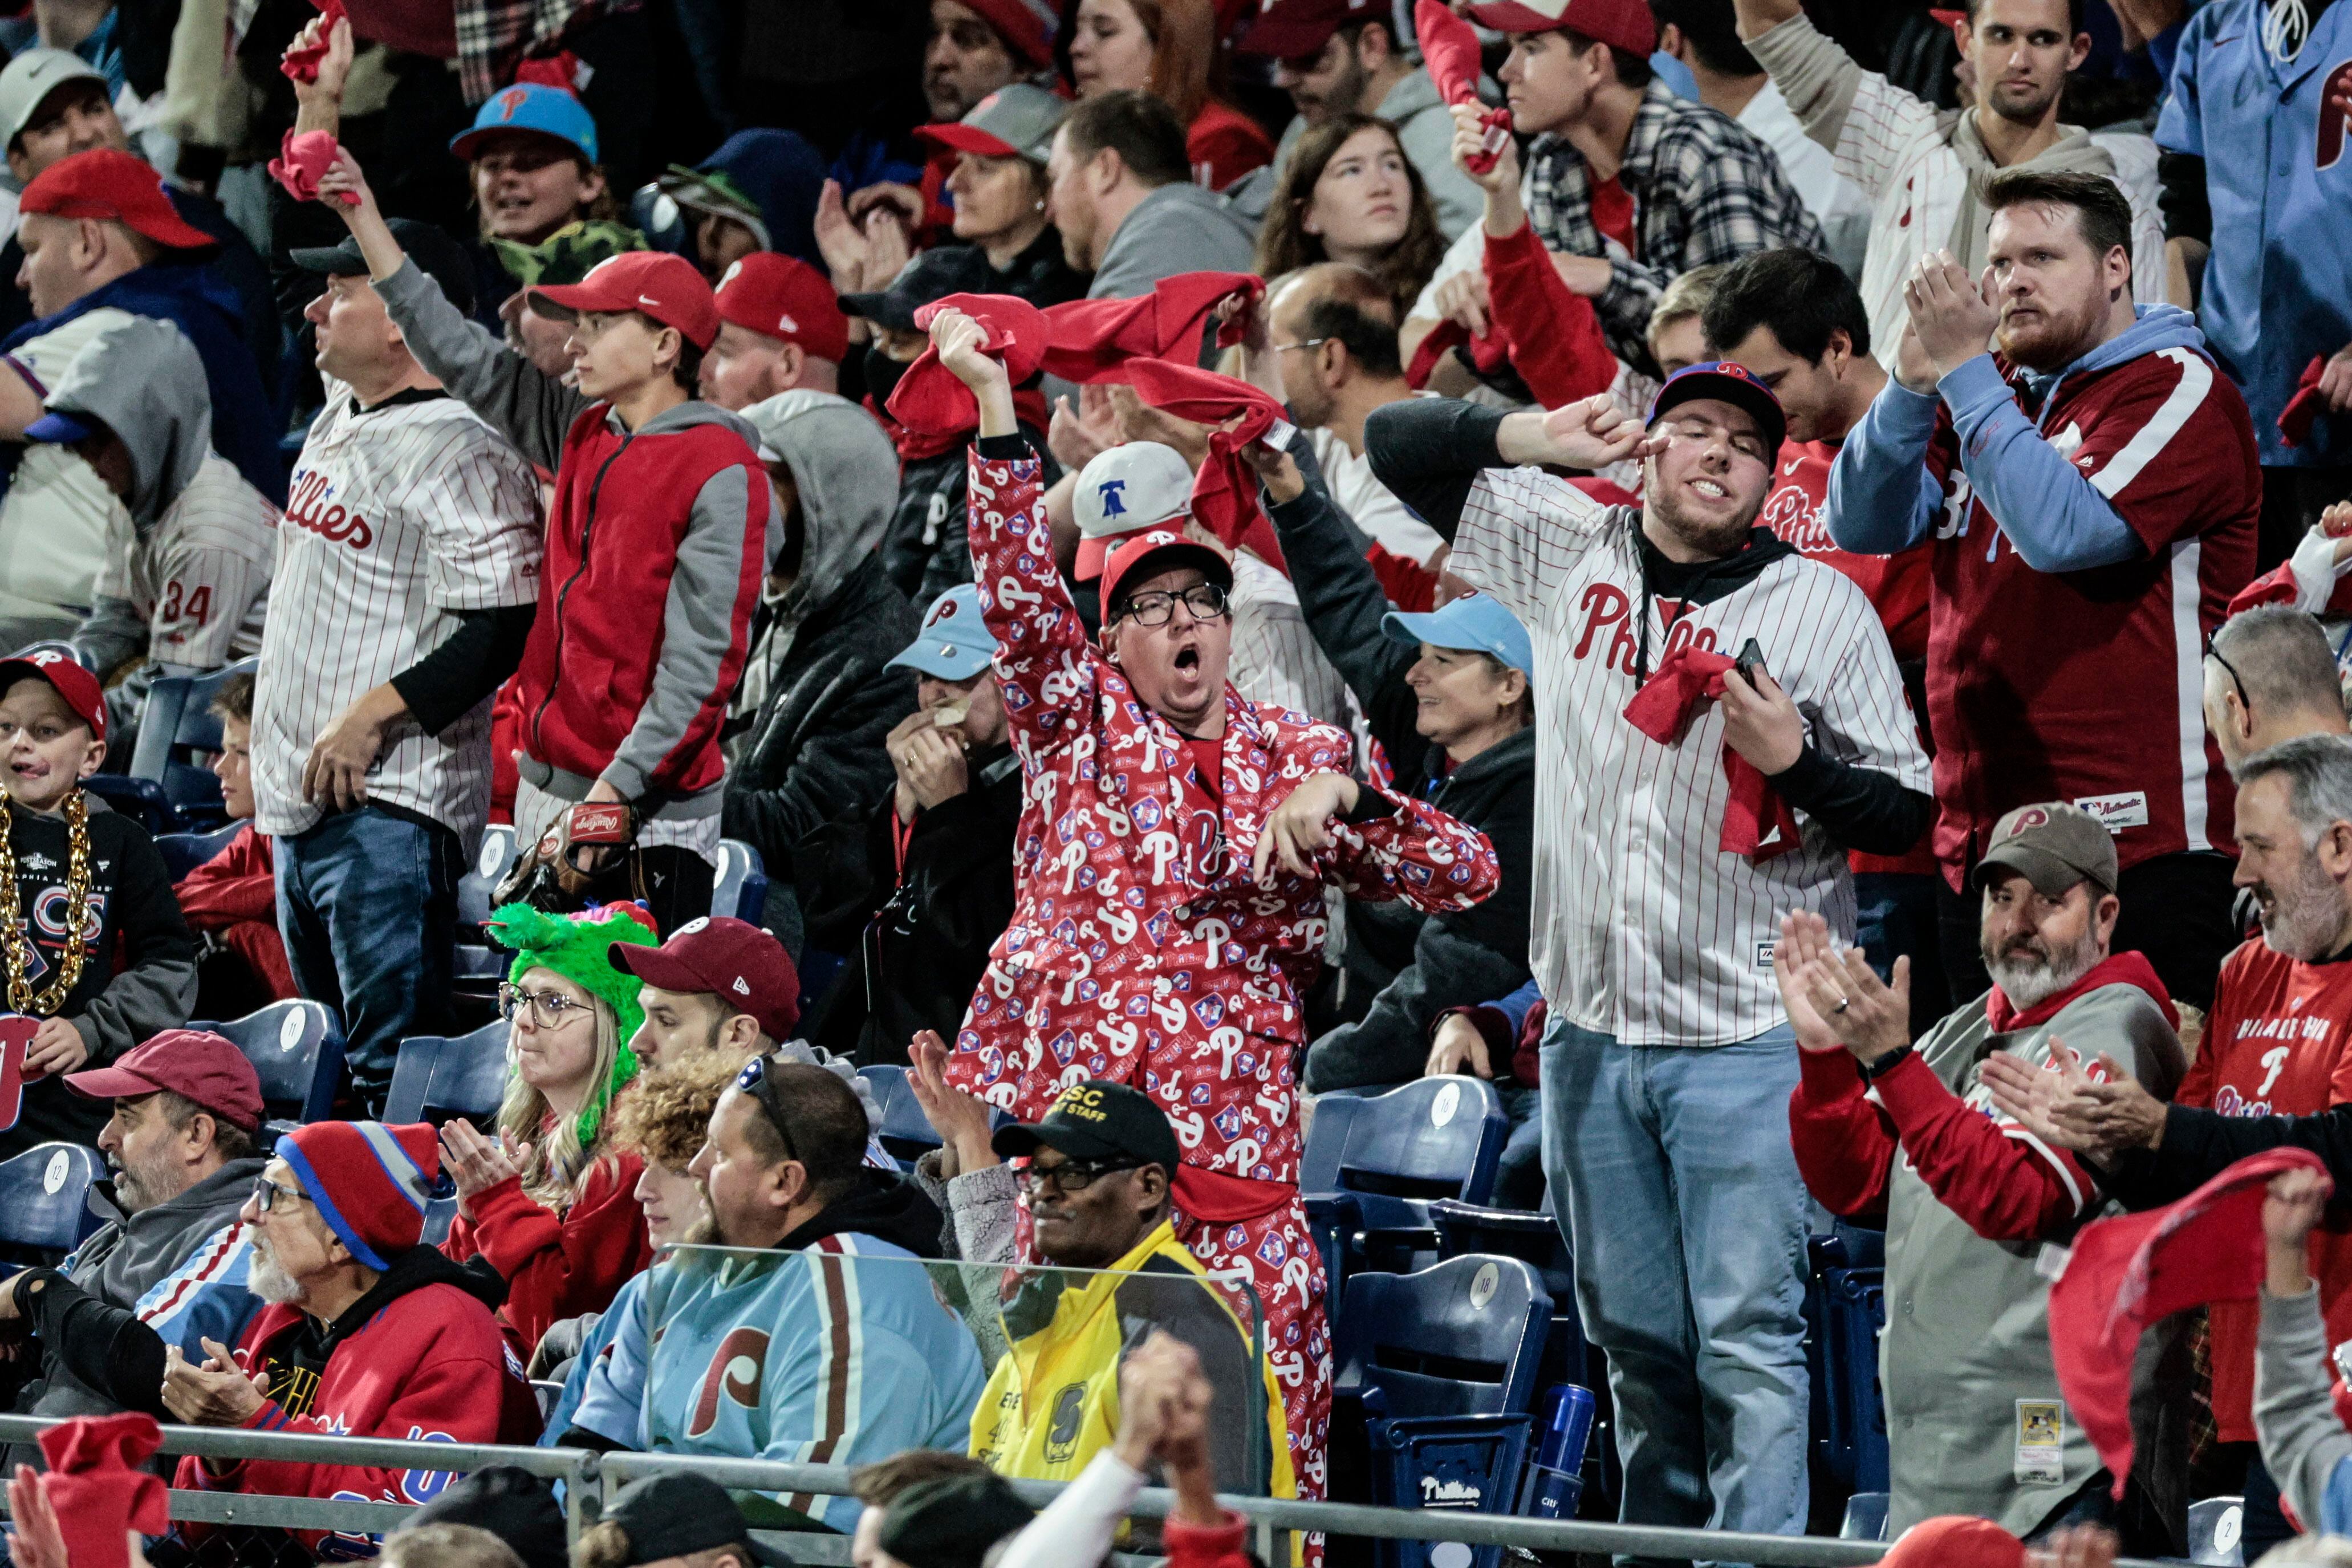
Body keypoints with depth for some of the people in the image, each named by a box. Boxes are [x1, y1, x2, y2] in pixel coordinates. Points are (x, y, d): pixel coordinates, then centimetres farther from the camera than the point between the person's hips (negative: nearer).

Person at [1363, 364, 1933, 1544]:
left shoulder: (1822, 607, -1)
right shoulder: (1568, 549, 8)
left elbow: (1908, 815, 1)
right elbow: (1399, 446, 12)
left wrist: (1796, 762, -17)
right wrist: (1532, 436, -4)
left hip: (1748, 1036, -4)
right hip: (1592, 1030, 4)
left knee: (1746, 1337, -11)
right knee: (1632, 1343, 11)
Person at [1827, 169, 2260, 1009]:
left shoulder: (2179, 390, -3)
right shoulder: (1993, 393, 17)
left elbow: (2063, 531, -19)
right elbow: (1863, 527, 7)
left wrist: (1965, 370, -15)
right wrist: (1920, 380, -7)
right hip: (1980, 840, 7)